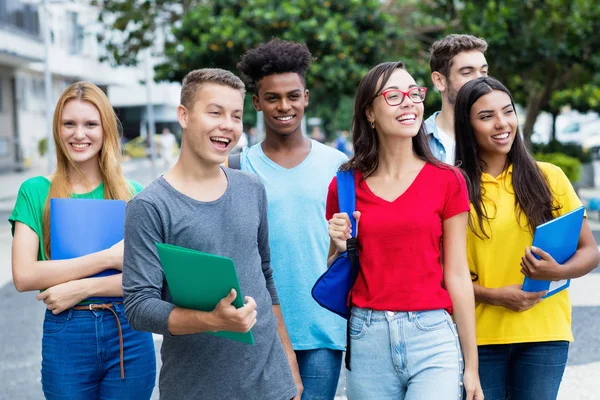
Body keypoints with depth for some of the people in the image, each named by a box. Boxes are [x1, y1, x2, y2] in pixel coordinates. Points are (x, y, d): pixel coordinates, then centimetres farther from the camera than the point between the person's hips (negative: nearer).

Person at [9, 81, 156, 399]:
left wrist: (82, 288, -18)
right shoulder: (35, 192, 0)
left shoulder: (132, 194, 1)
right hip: (65, 337, 0)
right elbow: (23, 276, -11)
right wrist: (108, 257, -15)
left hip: (129, 334, 1)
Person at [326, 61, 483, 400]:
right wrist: (340, 248, -7)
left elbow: (457, 275, 1)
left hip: (432, 335, -2)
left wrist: (471, 365, 1)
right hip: (367, 337, 2)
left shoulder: (447, 180, 0)